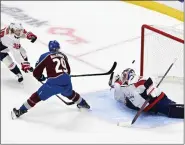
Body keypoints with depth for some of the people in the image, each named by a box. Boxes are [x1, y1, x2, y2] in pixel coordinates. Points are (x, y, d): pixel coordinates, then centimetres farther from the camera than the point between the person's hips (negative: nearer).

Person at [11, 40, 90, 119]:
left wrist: (41, 78, 32)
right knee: (70, 93, 37)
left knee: (38, 96, 9)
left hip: (53, 83, -4)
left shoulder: (45, 56, 8)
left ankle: (20, 111, 12)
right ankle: (83, 103, 56)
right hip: (67, 82, 4)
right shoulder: (63, 55, 19)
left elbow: (36, 73, 11)